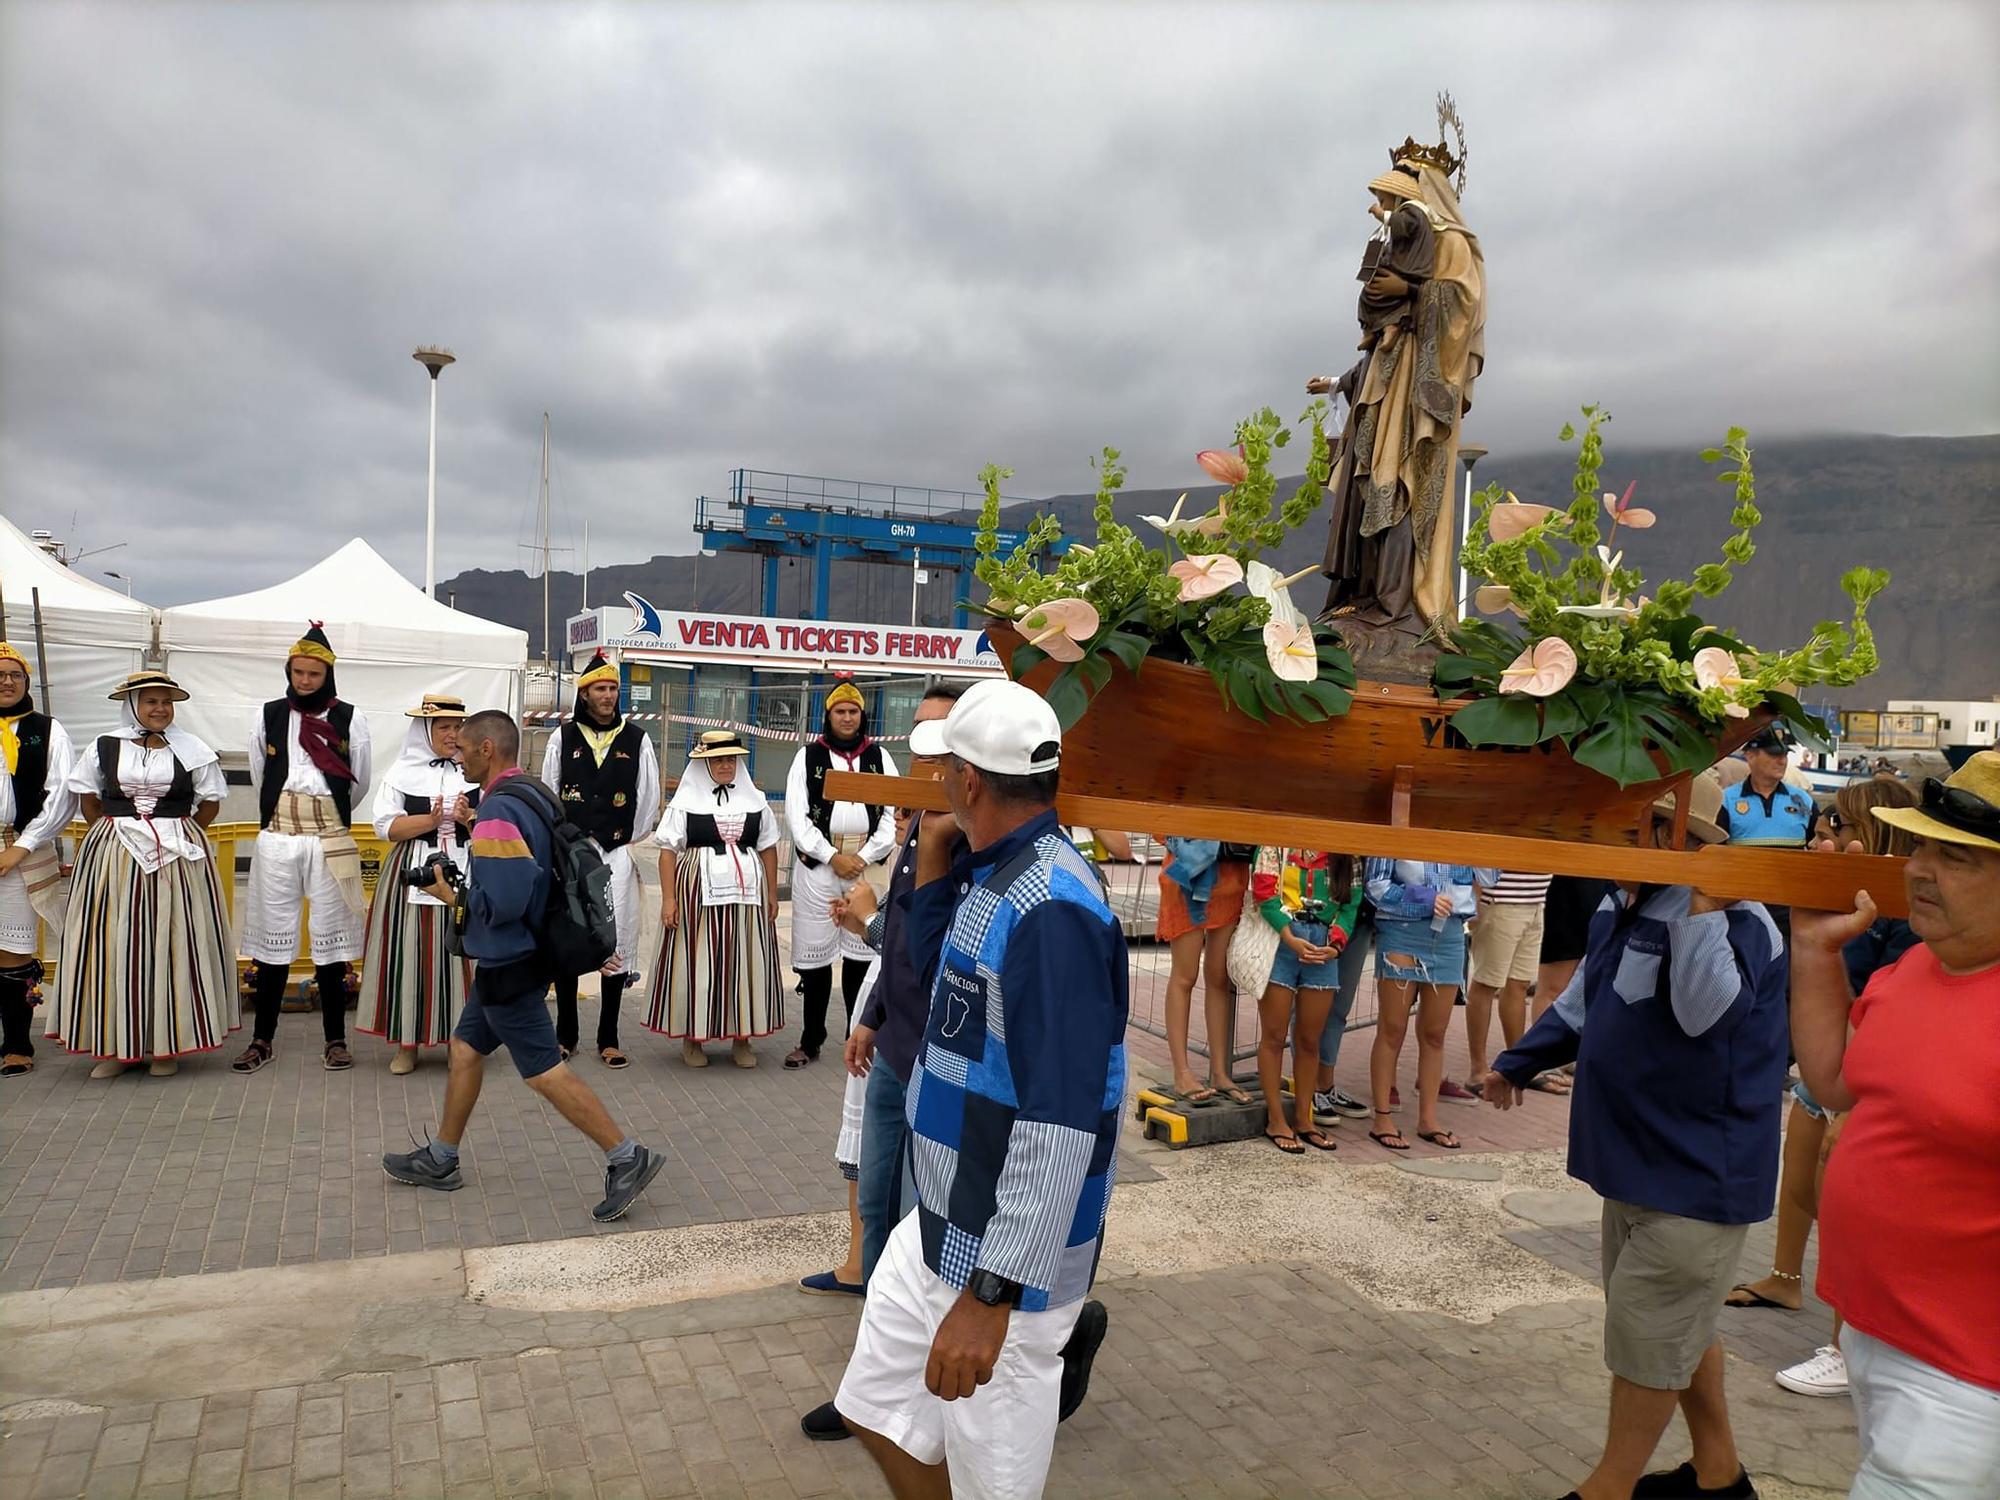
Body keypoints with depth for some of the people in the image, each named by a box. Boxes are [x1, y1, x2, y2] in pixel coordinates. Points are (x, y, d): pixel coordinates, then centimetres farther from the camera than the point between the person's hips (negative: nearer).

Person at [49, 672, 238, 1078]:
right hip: (113, 856, 1)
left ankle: (167, 1044, 9)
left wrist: (176, 837, 4)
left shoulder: (191, 750, 3)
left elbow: (210, 801, 8)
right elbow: (87, 797, 13)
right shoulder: (105, 747, 5)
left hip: (178, 859, -1)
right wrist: (114, 834, 6)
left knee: (173, 944, 1)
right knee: (113, 945, 1)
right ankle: (115, 1045, 10)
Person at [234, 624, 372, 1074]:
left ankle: (335, 1039, 11)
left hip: (330, 840, -2)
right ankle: (262, 1039, 16)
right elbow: (259, 777, 18)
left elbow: (359, 782, 10)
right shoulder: (269, 716, 6)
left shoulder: (349, 720, 0)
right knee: (272, 937, 6)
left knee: (330, 939, 2)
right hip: (277, 838, 2)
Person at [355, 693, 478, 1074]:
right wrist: (429, 820, -14)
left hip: (465, 872, 0)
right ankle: (407, 1043, 10)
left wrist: (468, 818, -14)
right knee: (409, 954, 0)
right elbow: (385, 826, -1)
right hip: (413, 873, 0)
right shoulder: (402, 772, 6)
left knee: (461, 954, 0)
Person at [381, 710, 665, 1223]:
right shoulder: (535, 796, 7)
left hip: (508, 964, -10)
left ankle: (628, 1157, 0)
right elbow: (536, 879, 16)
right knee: (465, 1047, 20)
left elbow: (501, 902, -29)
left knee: (544, 1071, -4)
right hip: (518, 956, 10)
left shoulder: (498, 813, -23)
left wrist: (451, 896, -12)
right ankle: (440, 1160, 33)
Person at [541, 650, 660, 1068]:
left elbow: (649, 799, 6)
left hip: (617, 857, 0)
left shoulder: (636, 740, 3)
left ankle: (608, 1038, 10)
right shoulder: (563, 738, 5)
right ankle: (566, 1034, 17)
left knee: (617, 943, 0)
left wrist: (630, 842, 7)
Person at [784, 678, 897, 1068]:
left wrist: (864, 857, -8)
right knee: (814, 956, 4)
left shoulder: (879, 757, 9)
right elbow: (797, 816, -1)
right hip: (816, 865, 0)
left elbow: (893, 813, 3)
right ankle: (810, 1041, 14)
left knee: (861, 955, 2)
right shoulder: (808, 756, 6)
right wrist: (833, 857, -9)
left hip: (866, 867, 1)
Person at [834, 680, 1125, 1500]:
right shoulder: (992, 875, 3)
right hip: (936, 1230, 9)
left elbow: (1062, 1123, -29)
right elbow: (938, 967, 21)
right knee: (883, 1412, 23)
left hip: (1003, 1261, -9)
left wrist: (993, 1292, -27)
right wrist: (934, 861, 5)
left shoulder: (1051, 909, -26)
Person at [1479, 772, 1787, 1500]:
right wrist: (1518, 1062, 22)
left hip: (1698, 1171, -9)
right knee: (1677, 1325, 23)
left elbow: (1705, 1012, -40)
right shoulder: (1622, 908, 5)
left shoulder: (1735, 920, -23)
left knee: (1646, 1336, 5)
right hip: (1638, 1159, 9)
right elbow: (1582, 1001, 18)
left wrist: (1701, 900, -40)